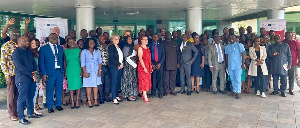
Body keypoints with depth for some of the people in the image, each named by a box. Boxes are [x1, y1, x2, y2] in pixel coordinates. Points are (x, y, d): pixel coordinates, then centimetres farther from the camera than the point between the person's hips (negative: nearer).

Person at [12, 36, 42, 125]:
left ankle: (30, 113, 27)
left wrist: (34, 72, -4)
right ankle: (21, 118, 6)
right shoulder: (16, 53, -8)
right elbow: (20, 67, -16)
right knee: (22, 98, -2)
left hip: (32, 78, 7)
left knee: (30, 96, 15)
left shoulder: (29, 52, 16)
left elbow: (33, 62, 15)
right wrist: (31, 75, -16)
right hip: (22, 79, -7)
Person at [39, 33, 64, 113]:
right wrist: (44, 74, -9)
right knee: (49, 90, 3)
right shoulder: (43, 48, 1)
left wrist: (63, 71, 3)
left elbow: (62, 60, 12)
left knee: (59, 89, 9)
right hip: (50, 72, -3)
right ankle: (50, 106, 17)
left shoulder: (60, 48, 13)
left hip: (59, 71, 3)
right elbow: (41, 62, -2)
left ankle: (58, 104, 25)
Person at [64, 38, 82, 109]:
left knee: (78, 85, 1)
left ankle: (77, 101, 10)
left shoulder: (78, 50, 4)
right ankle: (72, 101, 10)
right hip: (69, 70, 1)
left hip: (77, 70, 0)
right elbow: (65, 62, 9)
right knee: (71, 86, 2)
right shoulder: (66, 51, 6)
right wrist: (65, 71, 4)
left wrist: (82, 70, -3)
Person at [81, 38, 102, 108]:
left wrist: (100, 70, -1)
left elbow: (100, 61, 9)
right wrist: (85, 72, -10)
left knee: (96, 85, 3)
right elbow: (82, 63, -3)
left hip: (96, 71, 3)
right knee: (88, 86, -2)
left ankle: (95, 100, 7)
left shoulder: (97, 51, 12)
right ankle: (89, 101, 1)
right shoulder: (84, 52, 2)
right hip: (88, 71, -3)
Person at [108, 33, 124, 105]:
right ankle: (114, 98, -1)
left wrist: (122, 64, 0)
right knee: (114, 82, -5)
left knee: (118, 82, 9)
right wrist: (119, 64, -12)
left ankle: (117, 96, 19)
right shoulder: (111, 47, -5)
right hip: (114, 67, -7)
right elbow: (111, 58, -13)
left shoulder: (119, 47, 17)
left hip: (120, 66, 7)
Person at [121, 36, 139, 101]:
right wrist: (134, 65, -13)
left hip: (134, 66, 8)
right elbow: (127, 58, -14)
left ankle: (132, 94, 17)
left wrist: (135, 64, 5)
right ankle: (129, 95, 3)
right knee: (129, 80, -3)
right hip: (128, 66, -8)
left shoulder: (132, 47, 14)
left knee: (133, 80, 9)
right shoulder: (126, 48, -10)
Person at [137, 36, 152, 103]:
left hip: (148, 66, 8)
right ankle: (145, 97, -2)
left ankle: (144, 95, 18)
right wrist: (144, 67, -20)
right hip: (142, 66, -8)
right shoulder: (140, 48, -8)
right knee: (144, 80, -5)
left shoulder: (147, 48, 14)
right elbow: (140, 59, -14)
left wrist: (151, 66, 9)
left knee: (148, 80, 9)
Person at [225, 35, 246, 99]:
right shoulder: (227, 47, 12)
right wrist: (227, 65, 13)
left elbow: (243, 54, -4)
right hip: (230, 66, 4)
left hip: (238, 65, -4)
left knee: (238, 79, -7)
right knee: (232, 79, 10)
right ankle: (235, 91, 21)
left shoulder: (239, 45, 0)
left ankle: (238, 92, -4)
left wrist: (243, 63, -10)